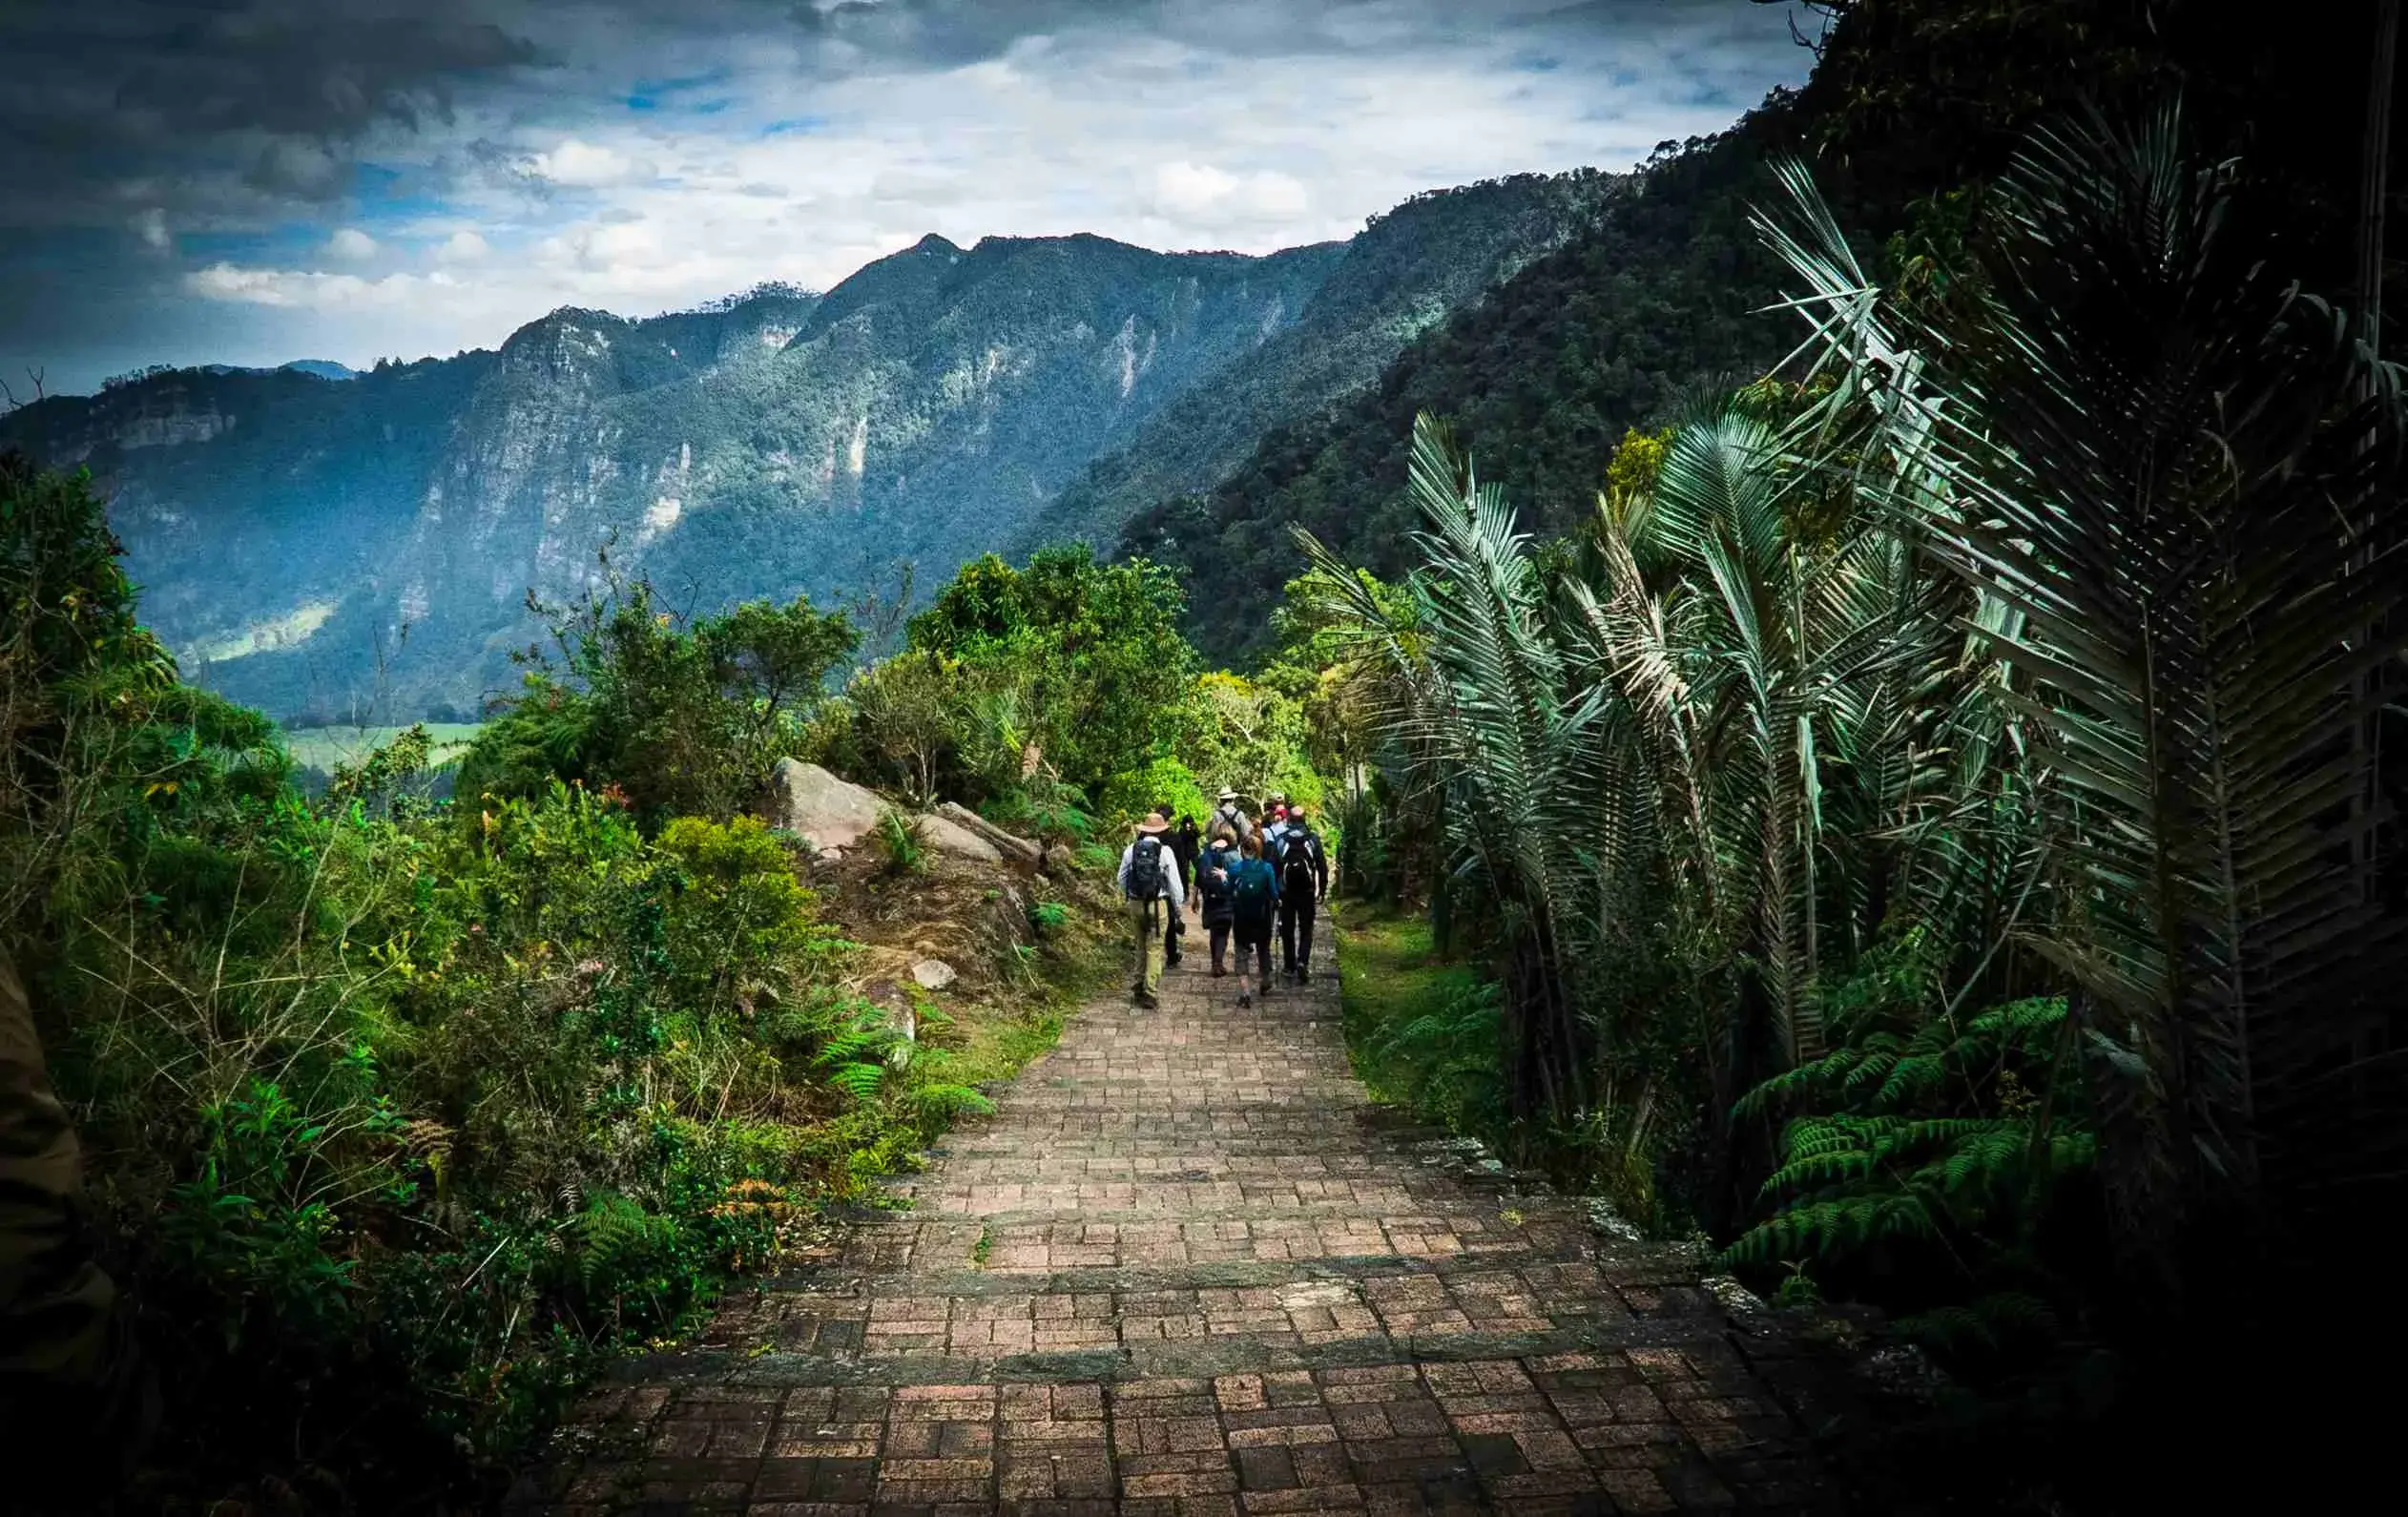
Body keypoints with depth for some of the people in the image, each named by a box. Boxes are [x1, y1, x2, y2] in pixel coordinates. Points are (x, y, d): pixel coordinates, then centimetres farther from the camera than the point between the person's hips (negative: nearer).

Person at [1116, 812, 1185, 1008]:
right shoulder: (1165, 851, -10)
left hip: (1135, 904, 4)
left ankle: (1139, 987, 25)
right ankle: (1150, 993, 0)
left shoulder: (1131, 850, -1)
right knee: (1155, 948, 2)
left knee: (1141, 946, 19)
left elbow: (1122, 878, 7)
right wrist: (1178, 906, 7)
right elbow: (1174, 882, -6)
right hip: (1157, 905, -4)